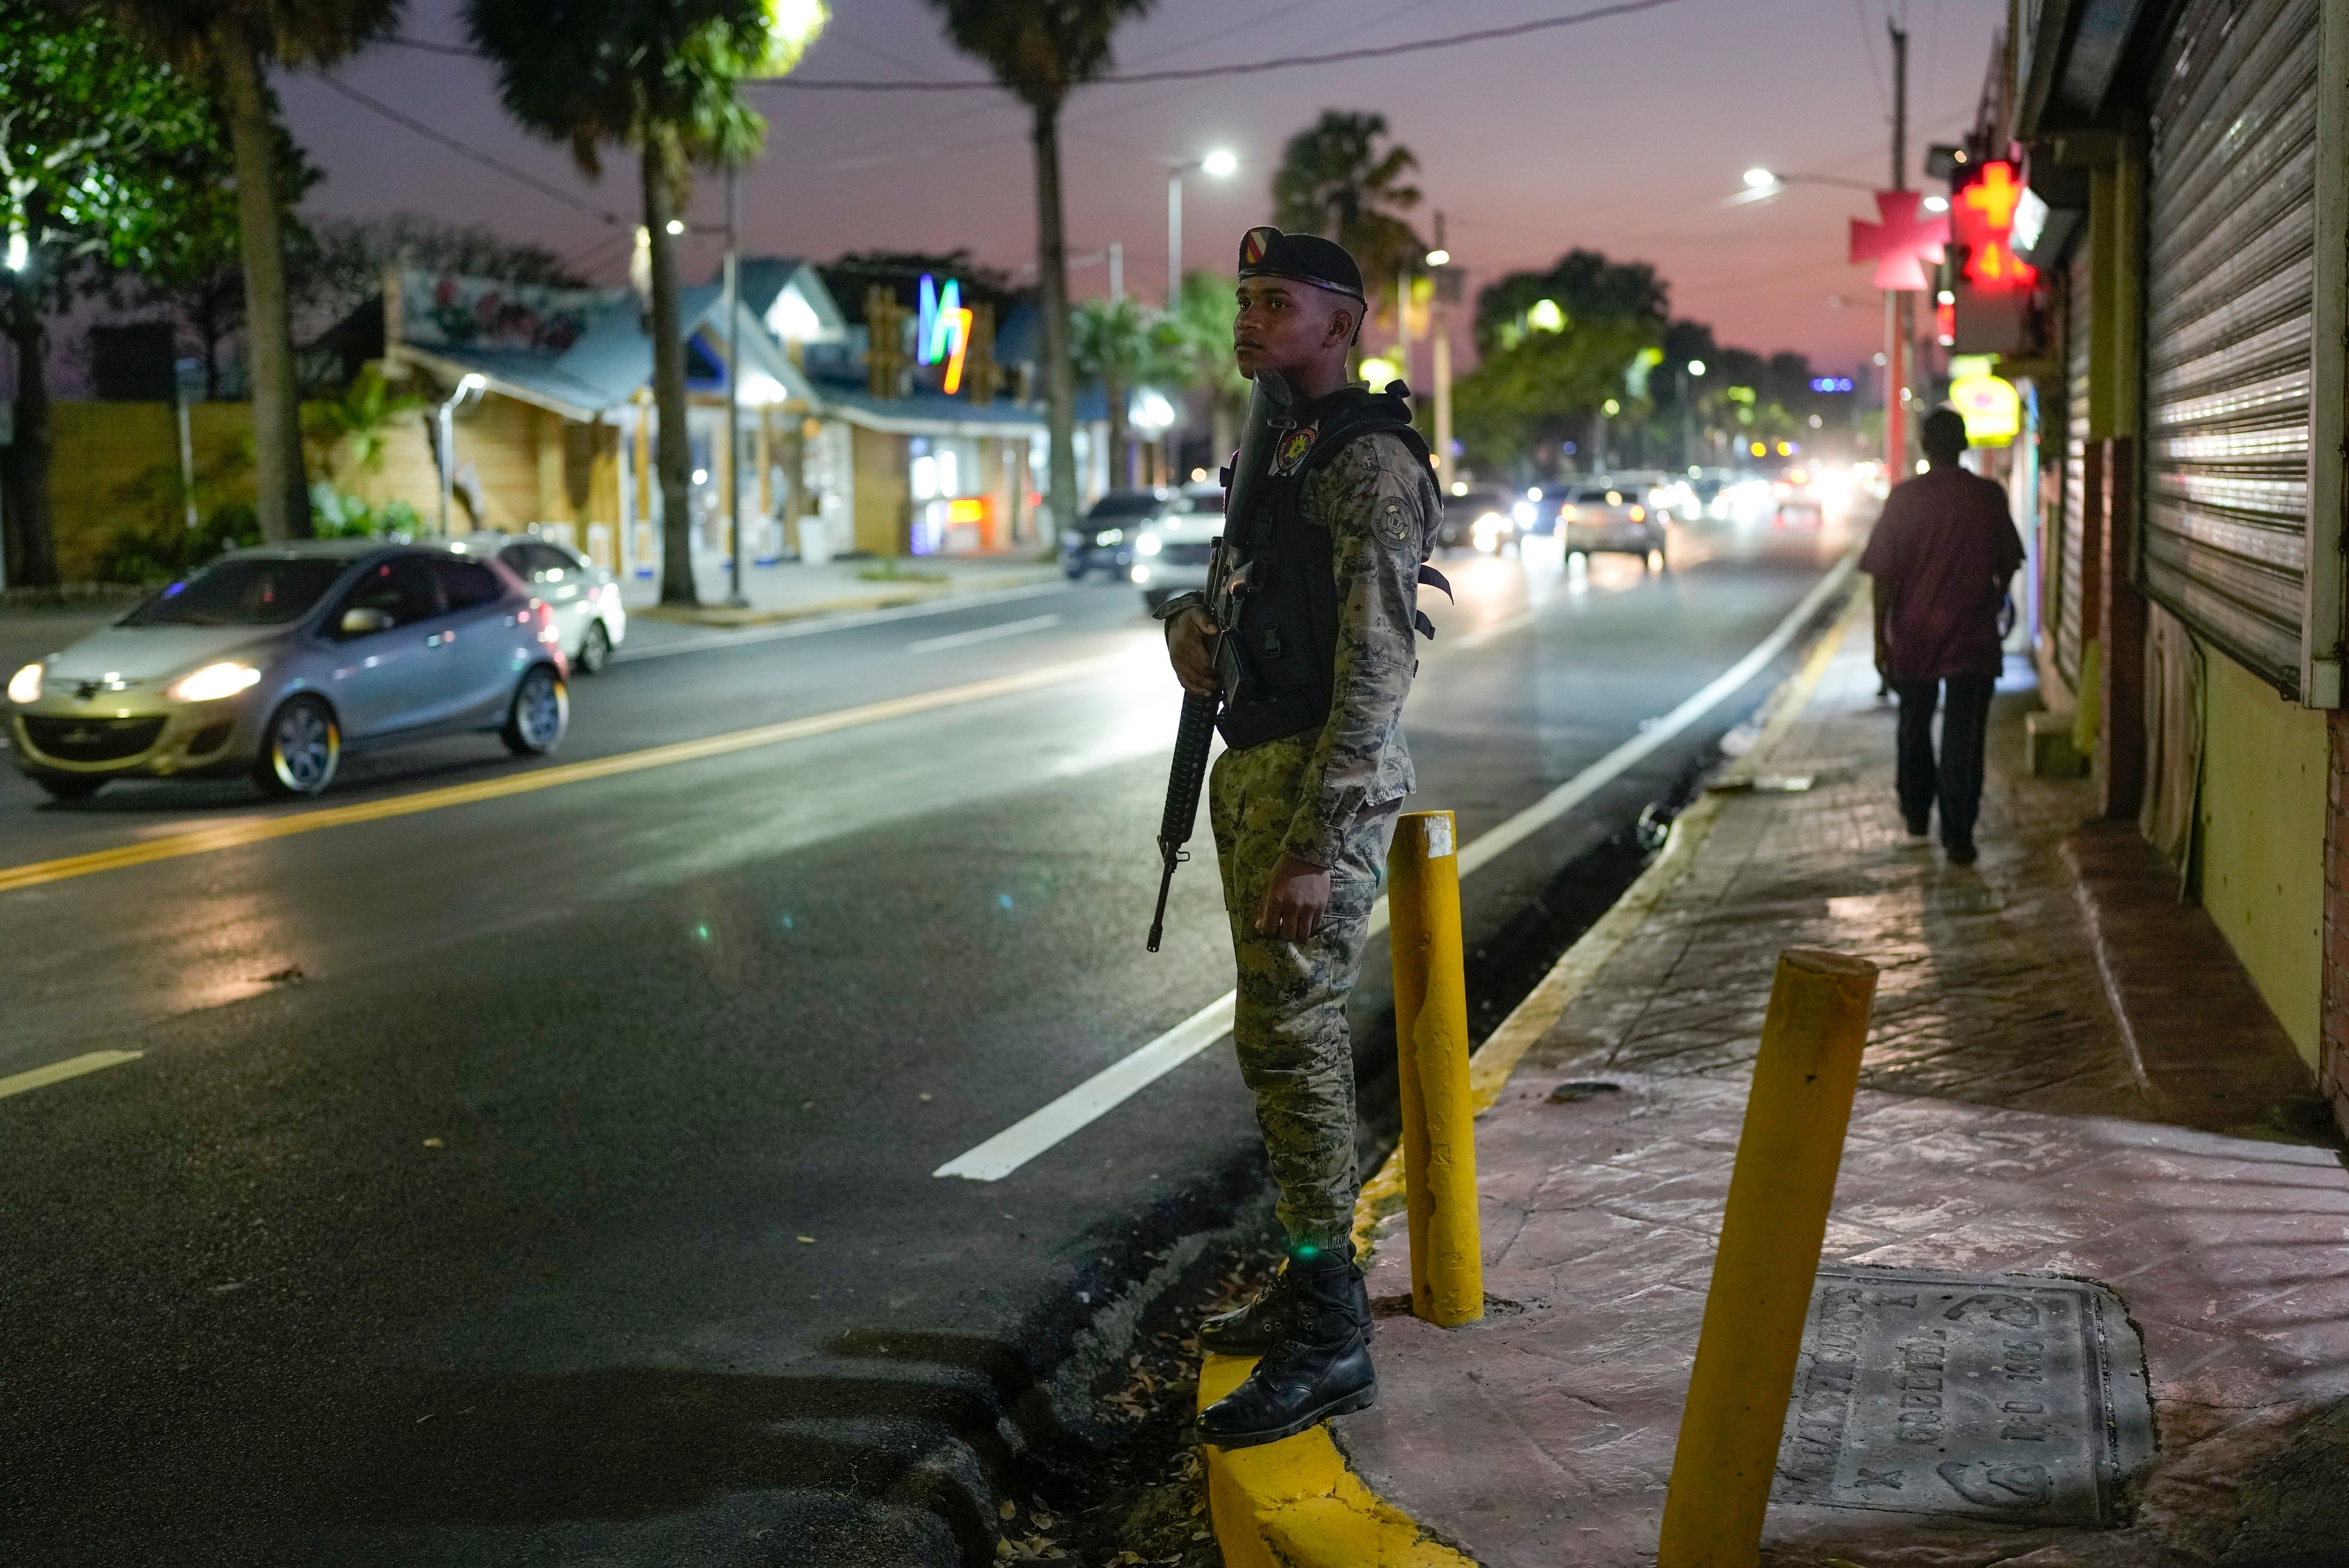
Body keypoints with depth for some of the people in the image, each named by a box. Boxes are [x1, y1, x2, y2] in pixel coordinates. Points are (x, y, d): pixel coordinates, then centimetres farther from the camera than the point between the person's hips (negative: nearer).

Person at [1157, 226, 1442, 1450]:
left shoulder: (1370, 462, -15)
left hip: (1323, 777, -10)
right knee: (1287, 1028, 15)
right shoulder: (1279, 452, 16)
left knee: (1290, 1033, -11)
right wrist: (1190, 621, 4)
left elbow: (1377, 666, -21)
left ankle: (1331, 1339, -4)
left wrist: (1318, 845, -26)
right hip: (1255, 766, 10)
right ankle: (1315, 1280, 27)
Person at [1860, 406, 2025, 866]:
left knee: (1914, 729, 19)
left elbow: (1884, 574, -8)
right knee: (1963, 738, 1)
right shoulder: (1989, 497, -3)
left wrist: (1881, 638, -3)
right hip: (1973, 637, 0)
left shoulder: (1904, 497, -6)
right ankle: (1958, 836, -3)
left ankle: (1917, 814, 33)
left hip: (1913, 637, 0)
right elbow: (2007, 565, 8)